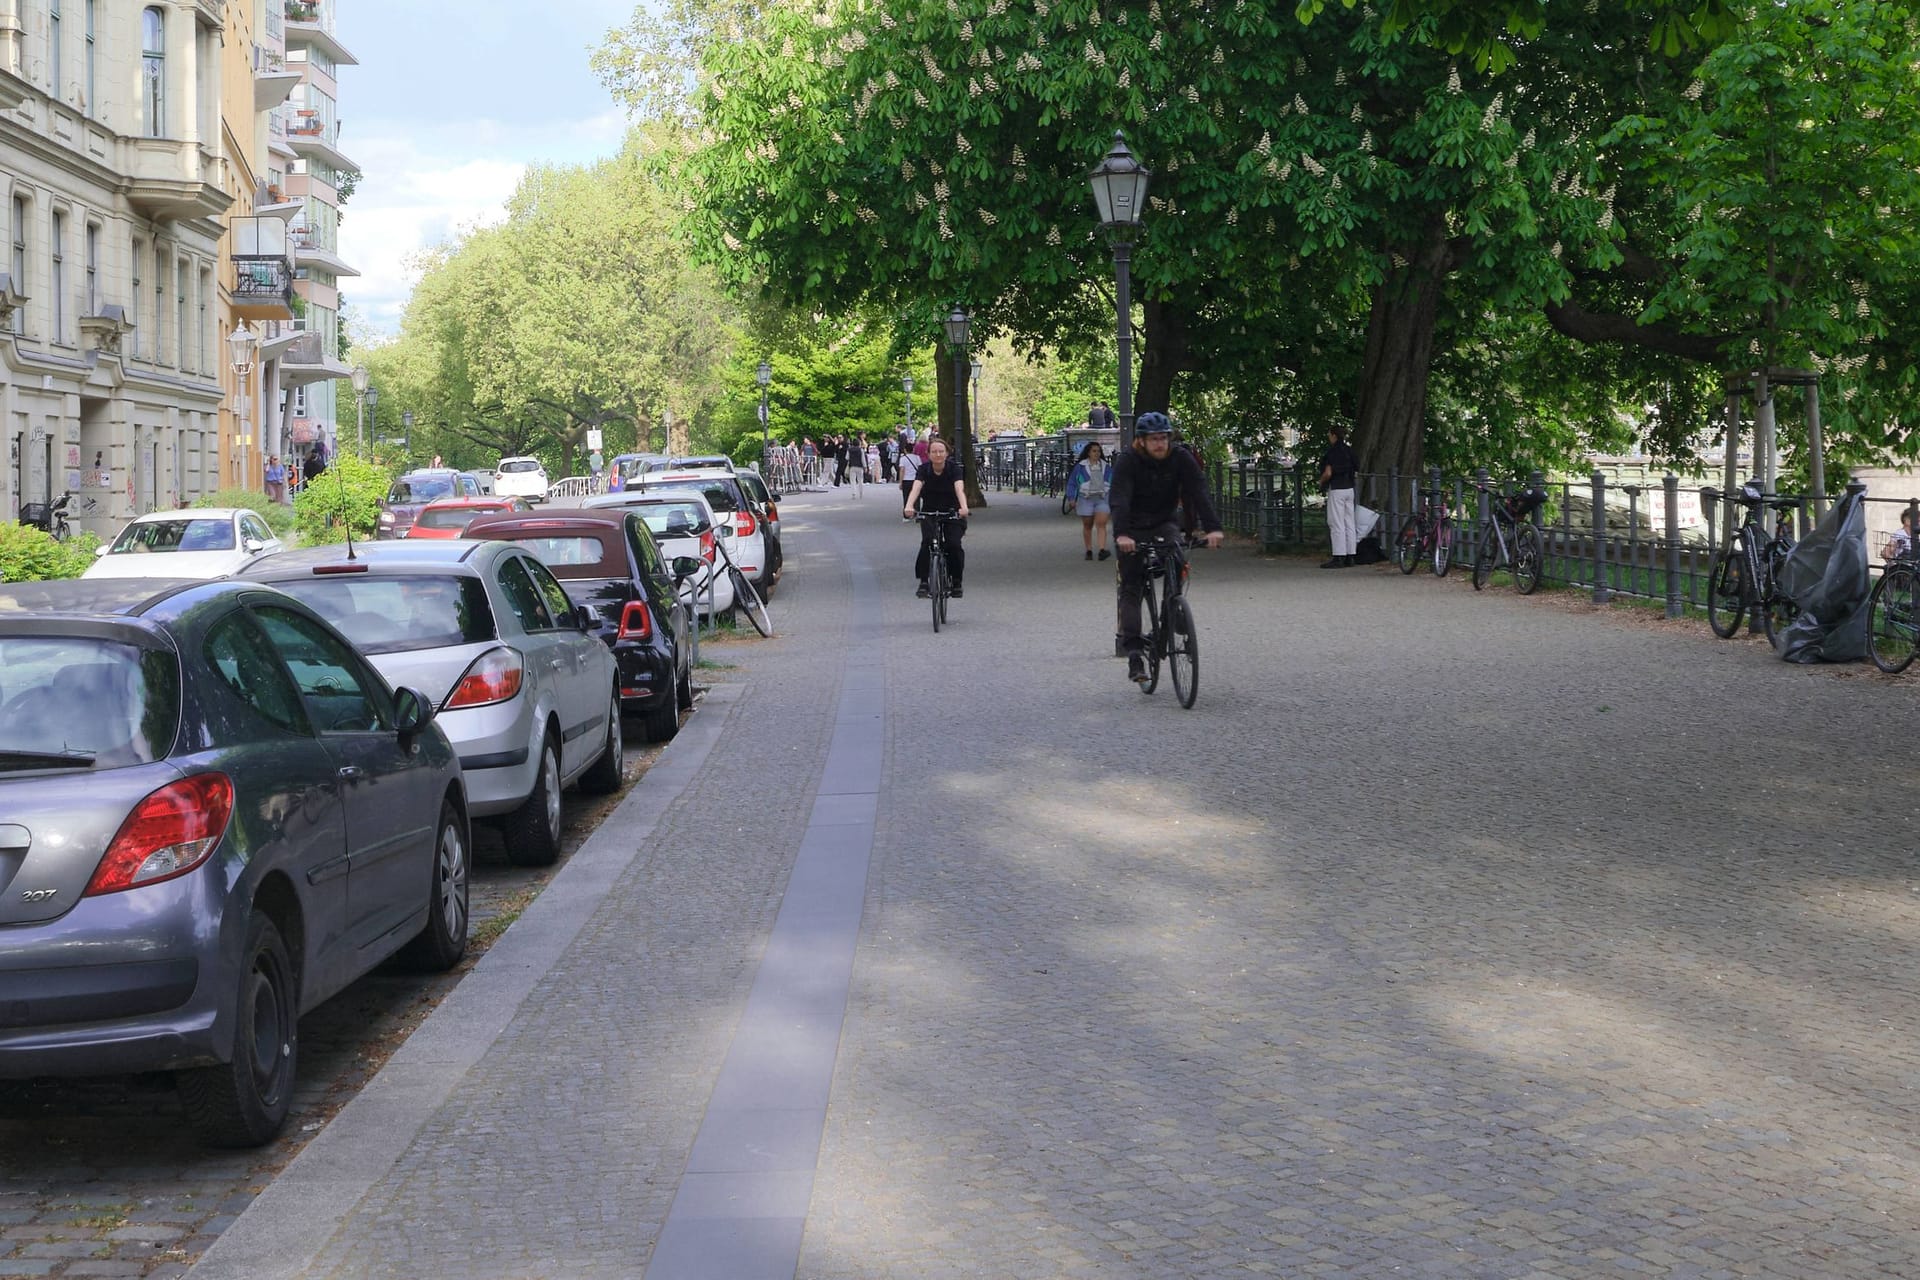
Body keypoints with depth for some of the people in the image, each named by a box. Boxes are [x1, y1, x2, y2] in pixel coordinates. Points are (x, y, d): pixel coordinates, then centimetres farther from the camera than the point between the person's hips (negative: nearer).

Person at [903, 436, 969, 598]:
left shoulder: (953, 467, -15)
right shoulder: (924, 469, -12)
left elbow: (959, 489, -30)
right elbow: (916, 488, -29)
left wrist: (963, 507, -50)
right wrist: (909, 506, -49)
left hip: (952, 512, -1)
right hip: (929, 512, 1)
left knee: (954, 545, -19)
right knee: (927, 541, -23)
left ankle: (956, 582, 1)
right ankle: (923, 581, -16)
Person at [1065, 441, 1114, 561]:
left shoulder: (1107, 467, 9)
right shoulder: (1080, 467, 1)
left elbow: (1113, 484, 16)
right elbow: (1071, 483, 4)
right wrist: (1072, 499, -3)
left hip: (1102, 499, 0)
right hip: (1086, 499, 0)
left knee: (1101, 523, -15)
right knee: (1087, 526, 6)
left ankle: (1102, 550, -24)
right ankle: (1089, 551, 17)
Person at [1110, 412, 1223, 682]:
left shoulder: (1181, 459, -11)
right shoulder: (1128, 461, -18)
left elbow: (1199, 493, -22)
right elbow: (1120, 499, -31)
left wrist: (1213, 527, -37)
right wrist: (1121, 534, -48)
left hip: (1163, 524, 1)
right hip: (1132, 530, -1)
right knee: (1131, 589, -7)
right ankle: (1133, 652, -8)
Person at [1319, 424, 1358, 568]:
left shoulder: (1331, 452, -14)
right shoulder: (1349, 450, 9)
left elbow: (1328, 473, -20)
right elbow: (1357, 467, 13)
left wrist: (1321, 481, -5)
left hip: (1336, 490, -8)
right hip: (1350, 488, 8)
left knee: (1336, 525, -6)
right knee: (1349, 524, 9)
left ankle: (1338, 558, -8)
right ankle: (1349, 556, 11)